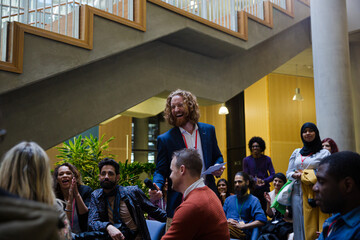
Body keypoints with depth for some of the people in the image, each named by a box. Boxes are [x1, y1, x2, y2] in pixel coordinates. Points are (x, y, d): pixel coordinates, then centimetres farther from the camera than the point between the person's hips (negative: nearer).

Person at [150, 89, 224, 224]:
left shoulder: (208, 130, 9)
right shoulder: (165, 139, 0)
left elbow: (217, 157, 18)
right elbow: (161, 171, 1)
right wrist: (157, 187, -20)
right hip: (178, 205, -2)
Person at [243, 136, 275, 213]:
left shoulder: (267, 159, 4)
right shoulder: (246, 160, 2)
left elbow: (272, 174, 2)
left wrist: (264, 181, -16)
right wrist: (255, 180, -18)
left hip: (265, 189, 1)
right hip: (253, 189, -1)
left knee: (265, 210, -1)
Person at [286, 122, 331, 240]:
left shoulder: (324, 153, 4)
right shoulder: (296, 152, 17)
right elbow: (289, 173, 16)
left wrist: (304, 174, -7)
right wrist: (296, 175, -7)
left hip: (315, 194, -3)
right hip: (298, 193, 4)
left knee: (313, 226, -6)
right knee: (300, 225, 2)